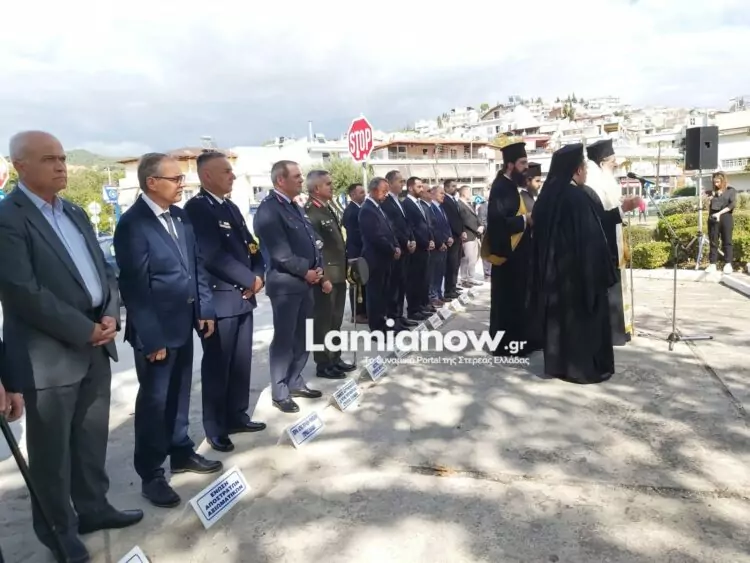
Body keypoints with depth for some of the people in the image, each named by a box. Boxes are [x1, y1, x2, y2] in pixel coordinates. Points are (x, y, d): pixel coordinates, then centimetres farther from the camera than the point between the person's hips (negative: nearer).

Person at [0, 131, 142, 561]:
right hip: (49, 355, -7)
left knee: (93, 439, 18)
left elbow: (104, 271, 13)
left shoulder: (76, 214, 13)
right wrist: (85, 330, -15)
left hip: (96, 347, 7)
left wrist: (111, 316, -4)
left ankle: (92, 508, 36)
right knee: (53, 450, 10)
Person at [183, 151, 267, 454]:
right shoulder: (196, 208, -12)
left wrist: (259, 275, -4)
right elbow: (213, 255, -21)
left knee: (241, 361, 15)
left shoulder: (231, 207, 15)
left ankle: (237, 416, 30)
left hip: (243, 297, 8)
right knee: (217, 365, 4)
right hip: (219, 299, -8)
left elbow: (249, 245, 15)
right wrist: (250, 280, -14)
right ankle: (215, 427, 18)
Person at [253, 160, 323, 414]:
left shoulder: (296, 207, 15)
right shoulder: (268, 209, -13)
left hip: (306, 281, 9)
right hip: (285, 283, -9)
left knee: (304, 337, 15)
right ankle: (280, 392, 13)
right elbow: (280, 252, -20)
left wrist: (318, 271, 2)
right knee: (284, 338, 0)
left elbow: (312, 242, 15)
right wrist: (306, 271, -13)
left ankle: (295, 383, 29)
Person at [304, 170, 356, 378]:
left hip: (338, 274, 9)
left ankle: (335, 358, 28)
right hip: (326, 276, -9)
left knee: (335, 320, 17)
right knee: (323, 321, 2)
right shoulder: (310, 212, -15)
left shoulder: (329, 209, 14)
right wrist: (323, 278, -21)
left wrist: (344, 268, 15)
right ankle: (323, 364, 13)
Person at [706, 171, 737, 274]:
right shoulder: (713, 192, 16)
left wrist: (720, 213, -15)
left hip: (726, 217, -3)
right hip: (713, 218, 3)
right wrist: (709, 201, -2)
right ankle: (712, 264, 0)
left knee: (727, 241, -3)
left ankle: (728, 264, -4)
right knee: (713, 241, 0)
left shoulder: (731, 190, 6)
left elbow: (733, 204, -7)